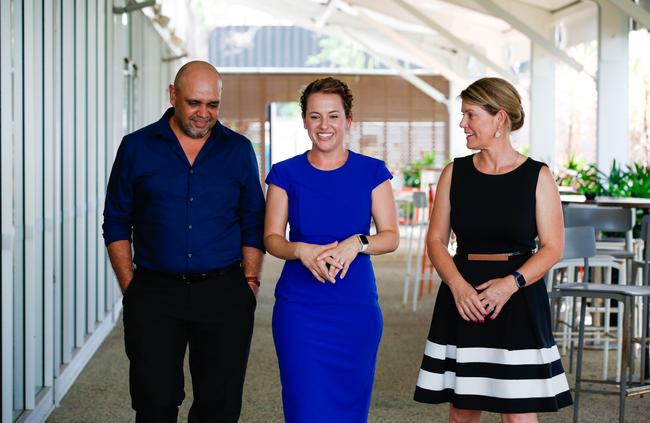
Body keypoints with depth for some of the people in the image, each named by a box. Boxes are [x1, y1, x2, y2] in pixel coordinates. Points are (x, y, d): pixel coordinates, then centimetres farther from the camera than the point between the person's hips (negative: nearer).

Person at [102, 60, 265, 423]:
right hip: (154, 294, 0)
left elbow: (253, 225, 10)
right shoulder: (137, 148, 4)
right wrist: (130, 288, -1)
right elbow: (117, 223, 7)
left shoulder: (239, 150, 7)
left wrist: (249, 282, 1)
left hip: (224, 295, 1)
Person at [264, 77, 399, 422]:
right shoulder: (286, 174, 3)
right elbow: (271, 238, 3)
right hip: (299, 308, -1)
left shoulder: (372, 172, 4)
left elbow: (391, 236, 2)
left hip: (357, 306, 1)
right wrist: (301, 250, -18)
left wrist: (357, 244, -18)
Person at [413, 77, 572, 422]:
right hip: (462, 299, 3)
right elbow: (436, 240, 5)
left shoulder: (537, 176, -1)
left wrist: (512, 283, -18)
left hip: (518, 302, -3)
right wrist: (456, 283, -13)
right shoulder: (454, 173, 7)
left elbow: (552, 247, -2)